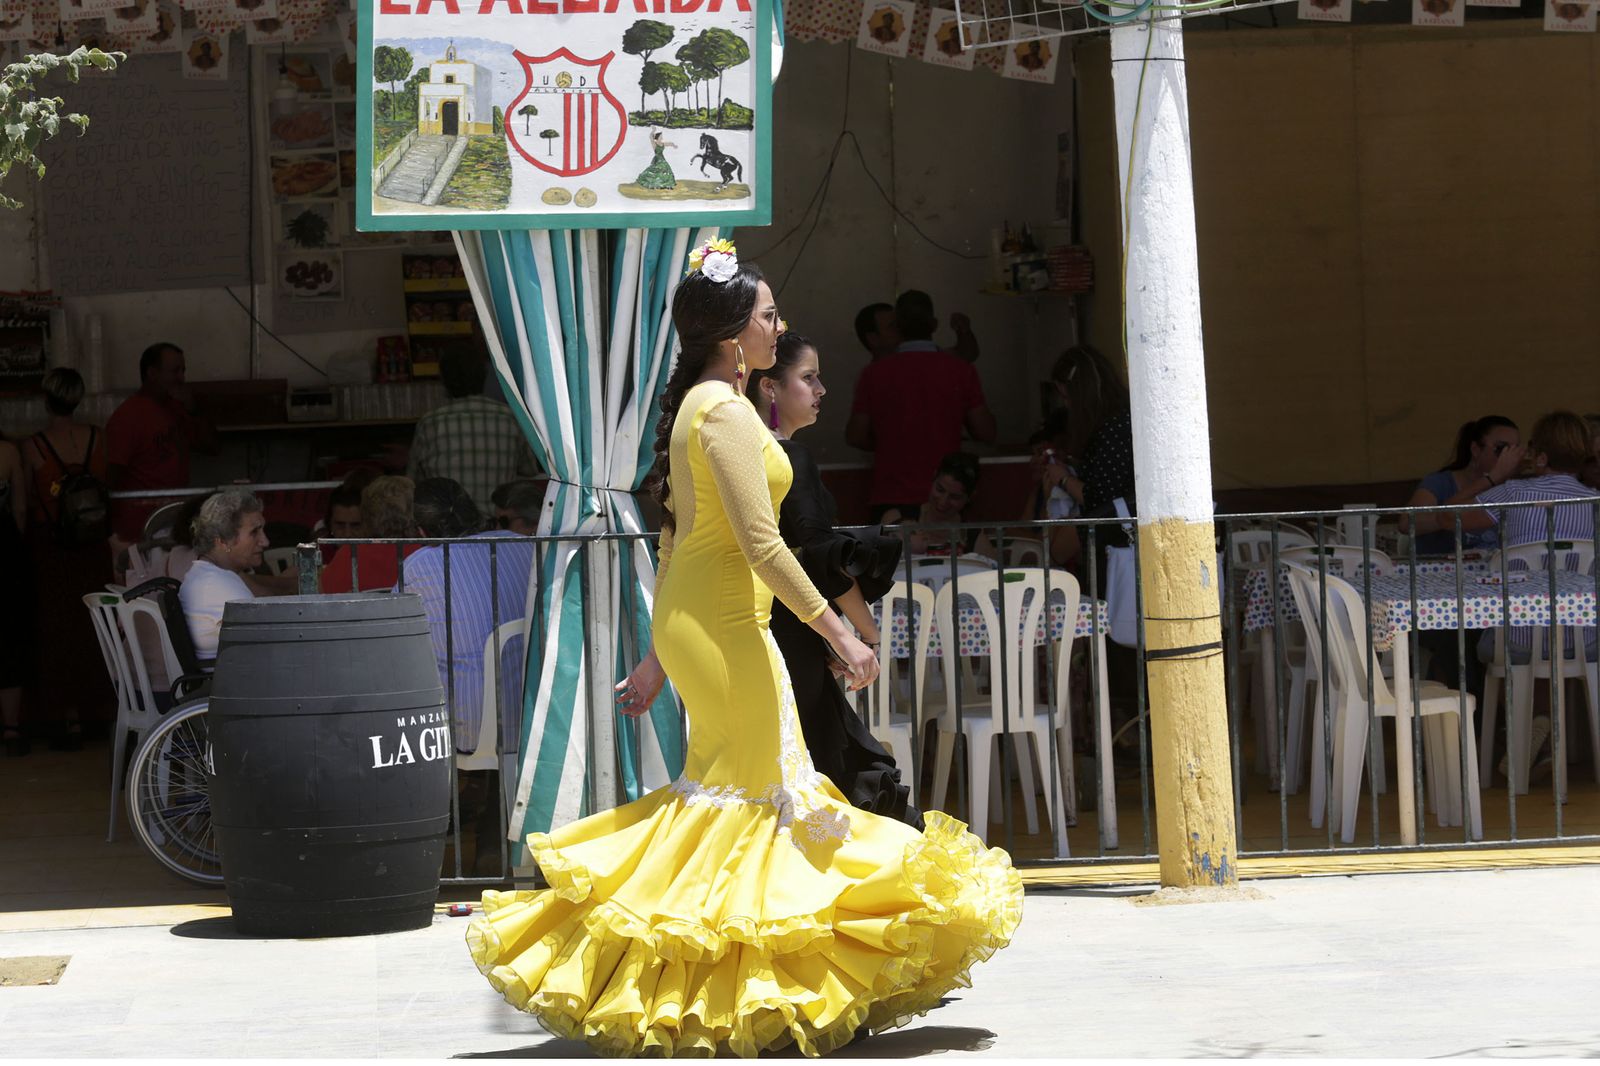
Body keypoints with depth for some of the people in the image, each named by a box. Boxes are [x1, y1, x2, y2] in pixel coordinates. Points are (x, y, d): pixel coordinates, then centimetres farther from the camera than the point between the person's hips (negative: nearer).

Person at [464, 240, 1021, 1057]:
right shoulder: (727, 411, -15)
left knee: (728, 787, 12)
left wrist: (658, 659, 20)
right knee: (746, 789, -4)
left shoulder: (695, 407, 15)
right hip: (724, 622, -10)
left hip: (688, 618, 10)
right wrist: (837, 632, -18)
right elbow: (760, 542, -21)